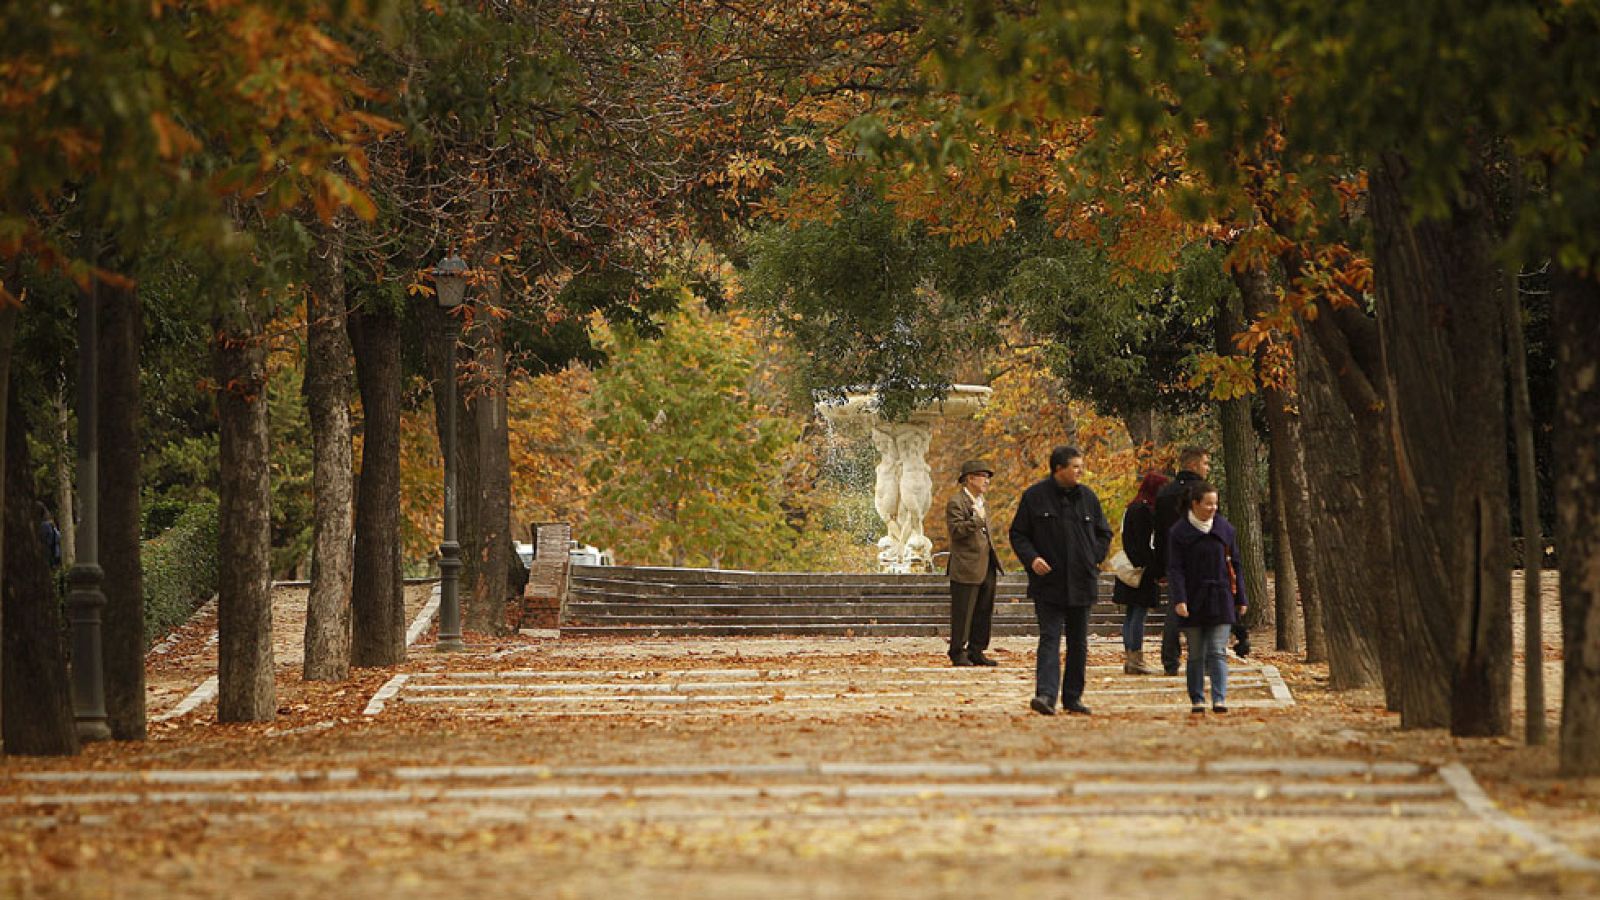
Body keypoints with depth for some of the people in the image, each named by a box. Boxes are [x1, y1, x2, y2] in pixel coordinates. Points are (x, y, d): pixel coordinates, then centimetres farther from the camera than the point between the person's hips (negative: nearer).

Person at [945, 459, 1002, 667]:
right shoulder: (956, 503, -10)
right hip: (966, 568, -9)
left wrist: (993, 560, 22)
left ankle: (976, 652, 17)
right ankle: (958, 654, 3)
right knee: (963, 613, -4)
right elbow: (955, 530, -22)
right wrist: (977, 519, -26)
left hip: (986, 567, 9)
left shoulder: (981, 502, 19)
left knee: (984, 612, 10)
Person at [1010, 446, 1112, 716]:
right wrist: (1031, 558, -14)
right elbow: (1018, 534, 2)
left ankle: (1073, 697, 17)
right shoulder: (1034, 497, -2)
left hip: (1081, 582, 4)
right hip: (1048, 582, -4)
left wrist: (1093, 558, 3)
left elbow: (1104, 533, 18)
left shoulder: (1088, 497, 8)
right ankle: (1045, 694, -22)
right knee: (1049, 638, -13)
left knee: (1078, 643, 9)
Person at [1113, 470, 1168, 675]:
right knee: (1139, 612, -7)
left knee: (1131, 613, 10)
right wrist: (1157, 572, -17)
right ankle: (1136, 659, -6)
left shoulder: (1132, 508, 14)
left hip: (1131, 569, 10)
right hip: (1143, 570, -10)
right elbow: (1145, 545, -19)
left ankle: (1129, 659, 13)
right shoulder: (1145, 510, -15)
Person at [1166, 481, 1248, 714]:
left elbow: (1234, 565, 11)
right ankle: (1197, 700, 10)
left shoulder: (1225, 529, 6)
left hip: (1220, 599, 1)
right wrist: (1179, 599, -17)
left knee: (1217, 652, -7)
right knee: (1196, 655, 5)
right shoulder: (1180, 532, -2)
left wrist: (1241, 599, 9)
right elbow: (1175, 569, -6)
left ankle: (1219, 699, -13)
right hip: (1193, 603, -1)